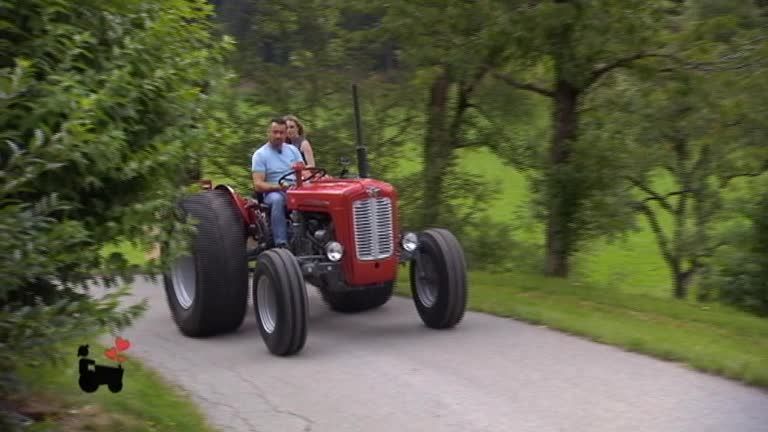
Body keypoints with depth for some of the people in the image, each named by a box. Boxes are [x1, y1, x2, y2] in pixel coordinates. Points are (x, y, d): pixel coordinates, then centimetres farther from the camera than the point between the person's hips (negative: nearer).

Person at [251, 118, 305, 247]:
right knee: (277, 199, -40)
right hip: (273, 193, -3)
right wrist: (279, 186, -25)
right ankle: (281, 244, -41)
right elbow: (258, 185, -8)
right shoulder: (260, 154, 0)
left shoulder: (293, 150, 15)